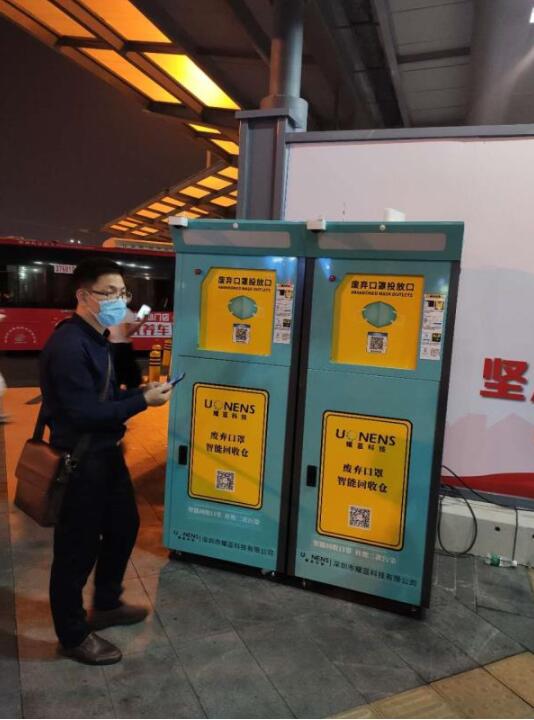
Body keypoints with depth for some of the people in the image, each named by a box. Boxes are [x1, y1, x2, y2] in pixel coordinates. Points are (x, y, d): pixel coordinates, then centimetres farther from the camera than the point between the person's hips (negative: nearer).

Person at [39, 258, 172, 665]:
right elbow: (84, 413, -26)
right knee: (78, 546, 6)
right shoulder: (69, 345, -22)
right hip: (79, 460, -10)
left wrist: (140, 392, -3)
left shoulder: (97, 338, 10)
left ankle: (106, 605, 44)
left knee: (124, 525, 22)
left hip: (106, 452, 10)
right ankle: (73, 635, 28)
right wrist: (143, 402, -21)